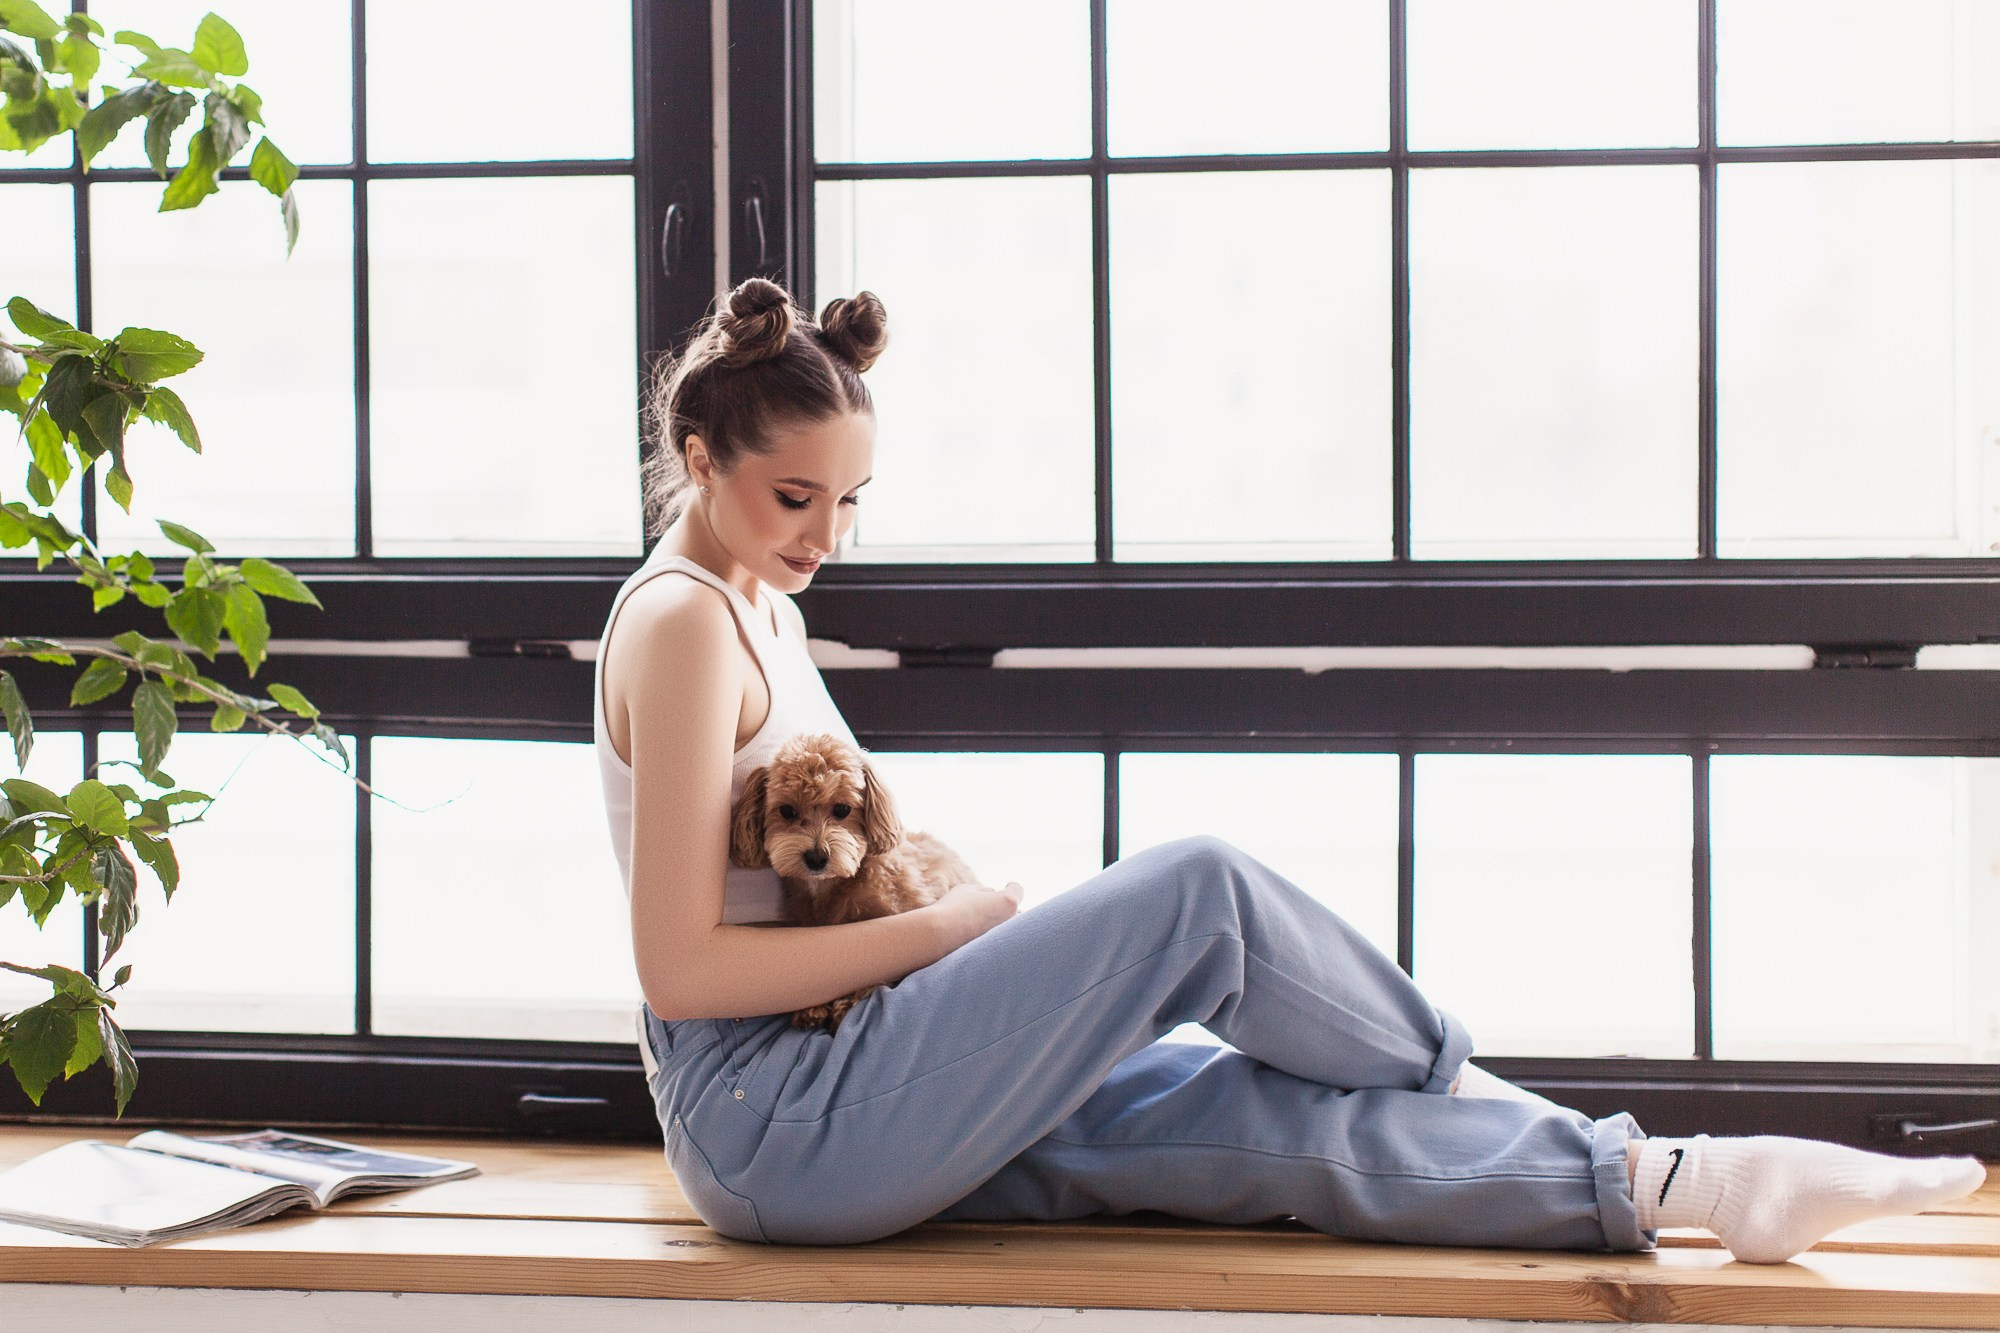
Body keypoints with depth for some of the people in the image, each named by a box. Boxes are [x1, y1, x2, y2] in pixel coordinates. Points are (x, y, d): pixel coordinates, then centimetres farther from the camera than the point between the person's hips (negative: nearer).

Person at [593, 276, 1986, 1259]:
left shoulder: (756, 607, 19)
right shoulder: (680, 623, -11)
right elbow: (681, 967, -18)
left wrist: (924, 888, 4)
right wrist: (942, 927, -11)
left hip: (827, 1111, 9)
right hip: (772, 1124, -9)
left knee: (1275, 1118, -8)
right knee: (1198, 890, -18)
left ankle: (1671, 1181, -14)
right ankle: (1459, 1082, 3)